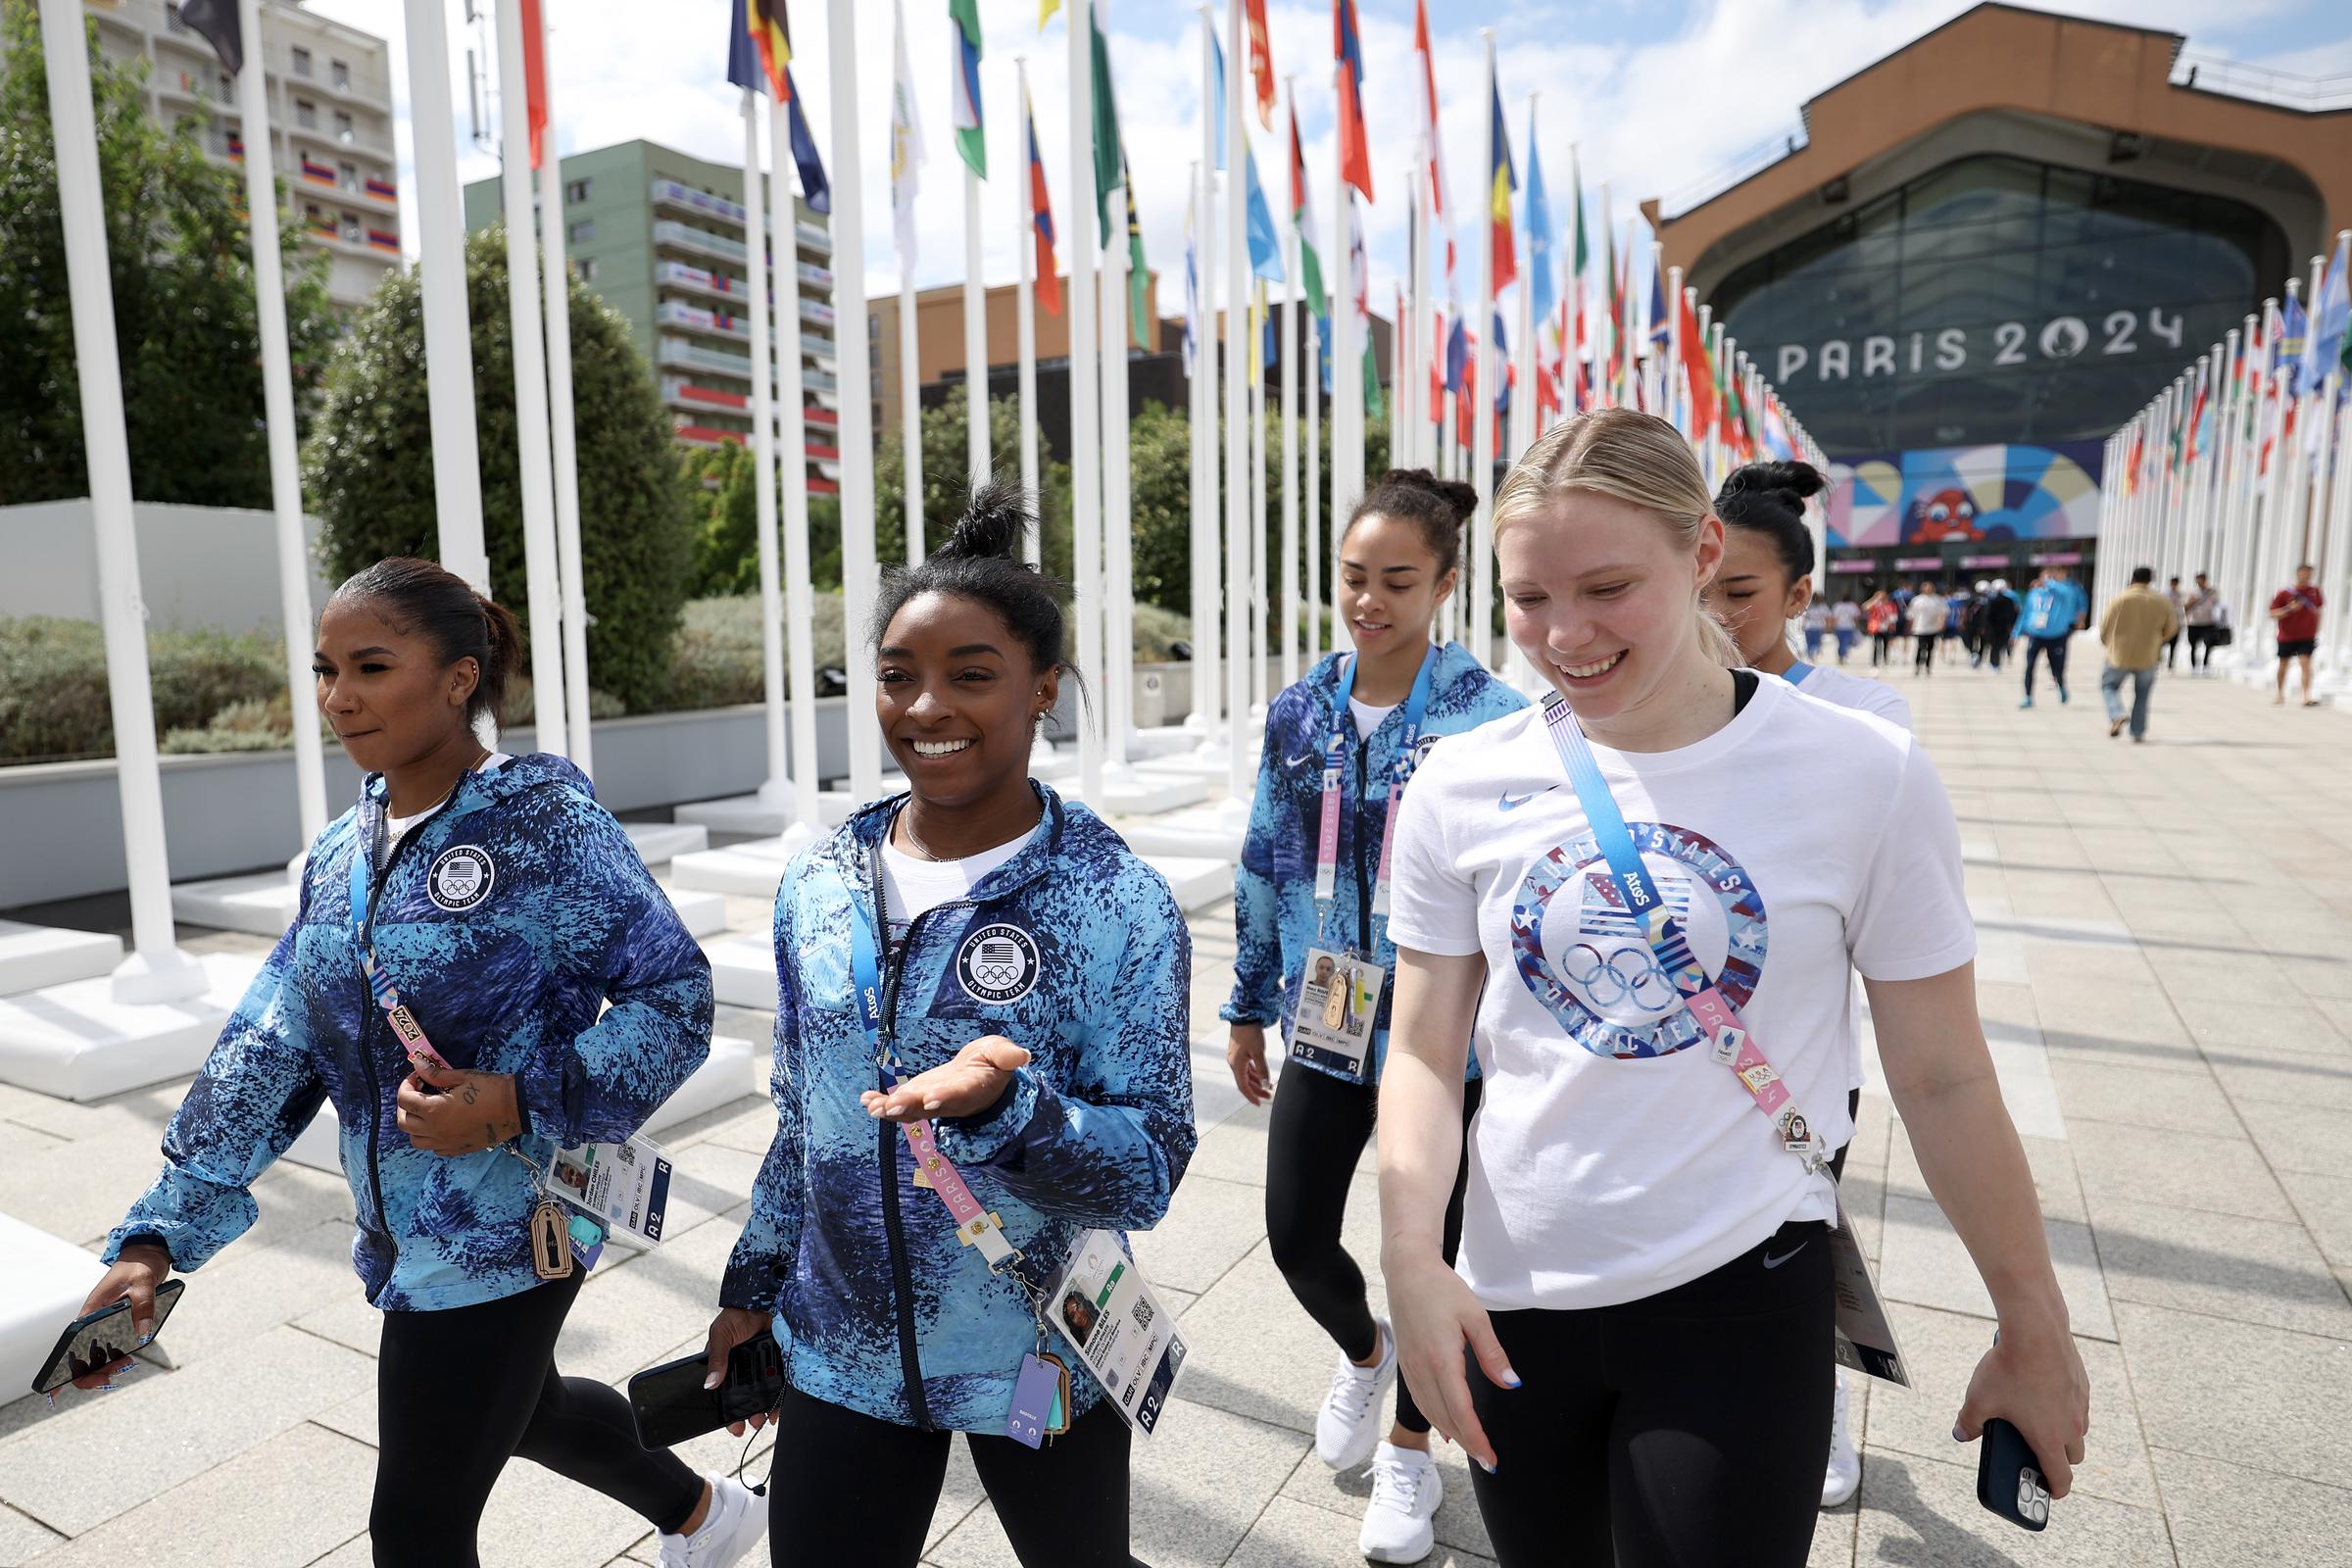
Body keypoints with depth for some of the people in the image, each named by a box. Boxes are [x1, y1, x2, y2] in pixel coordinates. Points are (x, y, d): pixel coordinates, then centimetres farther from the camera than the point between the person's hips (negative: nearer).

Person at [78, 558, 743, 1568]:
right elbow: (267, 1050, 5)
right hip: (405, 1237, 8)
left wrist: (522, 1104, -28)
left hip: (506, 1235, -8)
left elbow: (674, 992, -18)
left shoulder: (544, 817, -18)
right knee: (522, 1404, 28)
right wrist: (159, 1236, 1)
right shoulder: (340, 853, 3)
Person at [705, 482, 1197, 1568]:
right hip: (841, 1353, 3)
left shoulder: (1119, 904, -18)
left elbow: (1149, 1173, -18)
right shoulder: (818, 885, -3)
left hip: (1036, 1357, -3)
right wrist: (753, 1285, 14)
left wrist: (1004, 1103, -34)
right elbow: (801, 1120, 9)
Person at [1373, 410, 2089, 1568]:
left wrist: (2033, 1330, 6)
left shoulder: (1866, 775, -11)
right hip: (1513, 1300, 3)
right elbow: (1423, 1053, -1)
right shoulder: (1463, 787, -6)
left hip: (1743, 1297, -2)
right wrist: (1412, 1259, -15)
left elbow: (1944, 1079, -2)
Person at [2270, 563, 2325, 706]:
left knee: (2305, 663, -14)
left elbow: (2317, 612, 15)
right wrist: (2290, 609, -21)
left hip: (2307, 637, 1)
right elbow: (2273, 614, -6)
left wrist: (2316, 633, 14)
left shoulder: (2314, 592, 3)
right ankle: (2280, 693, 30)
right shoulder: (2284, 593, -6)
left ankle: (2307, 696, -20)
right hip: (2287, 636, -1)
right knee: (2283, 665, 11)